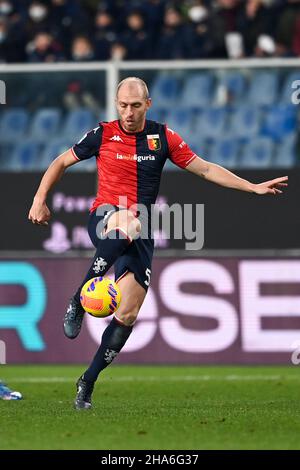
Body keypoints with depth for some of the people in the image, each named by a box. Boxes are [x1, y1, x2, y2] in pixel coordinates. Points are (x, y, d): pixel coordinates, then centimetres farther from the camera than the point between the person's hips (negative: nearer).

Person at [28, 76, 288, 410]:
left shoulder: (163, 137, 5)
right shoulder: (103, 135, 0)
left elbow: (205, 169, 10)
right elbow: (62, 162, 13)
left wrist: (255, 187, 5)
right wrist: (40, 200, 3)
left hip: (141, 232, 3)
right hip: (104, 217, -3)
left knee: (128, 313, -6)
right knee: (126, 224, -42)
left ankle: (87, 383, 8)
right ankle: (78, 302, -29)